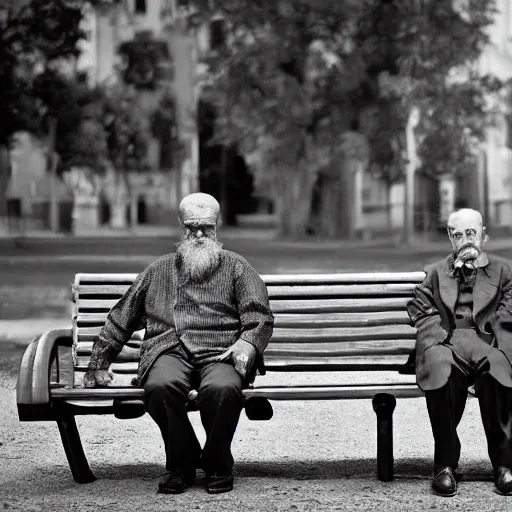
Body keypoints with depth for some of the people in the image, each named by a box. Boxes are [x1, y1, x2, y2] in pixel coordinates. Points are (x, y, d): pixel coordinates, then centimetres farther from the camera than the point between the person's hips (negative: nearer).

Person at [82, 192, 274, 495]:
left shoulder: (236, 268, 19)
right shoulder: (159, 271, 26)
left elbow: (260, 317, 6)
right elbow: (121, 320, 28)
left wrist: (247, 344, -15)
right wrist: (99, 364, 20)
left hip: (219, 353, -1)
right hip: (170, 351, 2)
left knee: (222, 388, -38)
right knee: (160, 385, -36)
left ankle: (217, 464, -11)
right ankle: (182, 464, -13)